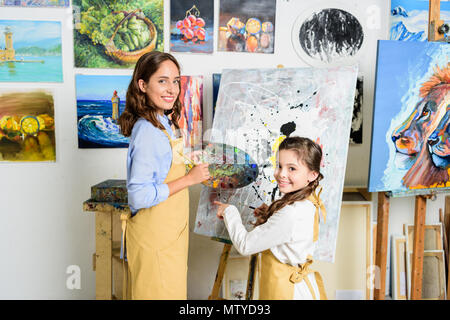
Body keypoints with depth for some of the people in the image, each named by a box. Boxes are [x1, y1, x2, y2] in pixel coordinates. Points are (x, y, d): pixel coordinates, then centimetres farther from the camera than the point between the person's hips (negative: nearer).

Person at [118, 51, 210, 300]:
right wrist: (188, 179, -21)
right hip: (154, 235, -9)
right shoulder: (148, 132, -22)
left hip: (167, 232, 9)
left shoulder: (164, 125, 8)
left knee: (171, 291, 20)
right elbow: (139, 196, -26)